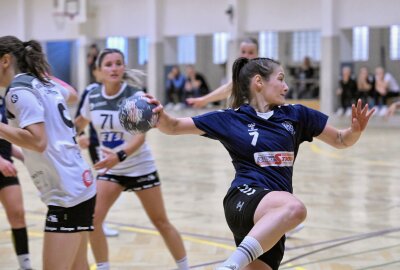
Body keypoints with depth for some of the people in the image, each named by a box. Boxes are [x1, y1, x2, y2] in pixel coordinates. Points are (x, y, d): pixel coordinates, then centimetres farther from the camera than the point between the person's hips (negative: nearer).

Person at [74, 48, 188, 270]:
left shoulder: (135, 95, -20)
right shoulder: (92, 97, -7)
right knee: (92, 219, -9)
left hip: (140, 167, -3)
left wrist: (119, 156, -44)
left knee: (161, 222, 5)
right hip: (109, 168, 4)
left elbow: (140, 136, -29)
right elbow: (80, 123, 14)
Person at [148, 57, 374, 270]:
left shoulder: (296, 115, 14)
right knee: (295, 208, -36)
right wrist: (161, 116, -17)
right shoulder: (230, 119, 5)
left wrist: (356, 130, -1)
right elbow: (175, 127, 5)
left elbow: (340, 140, 21)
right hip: (245, 200, -5)